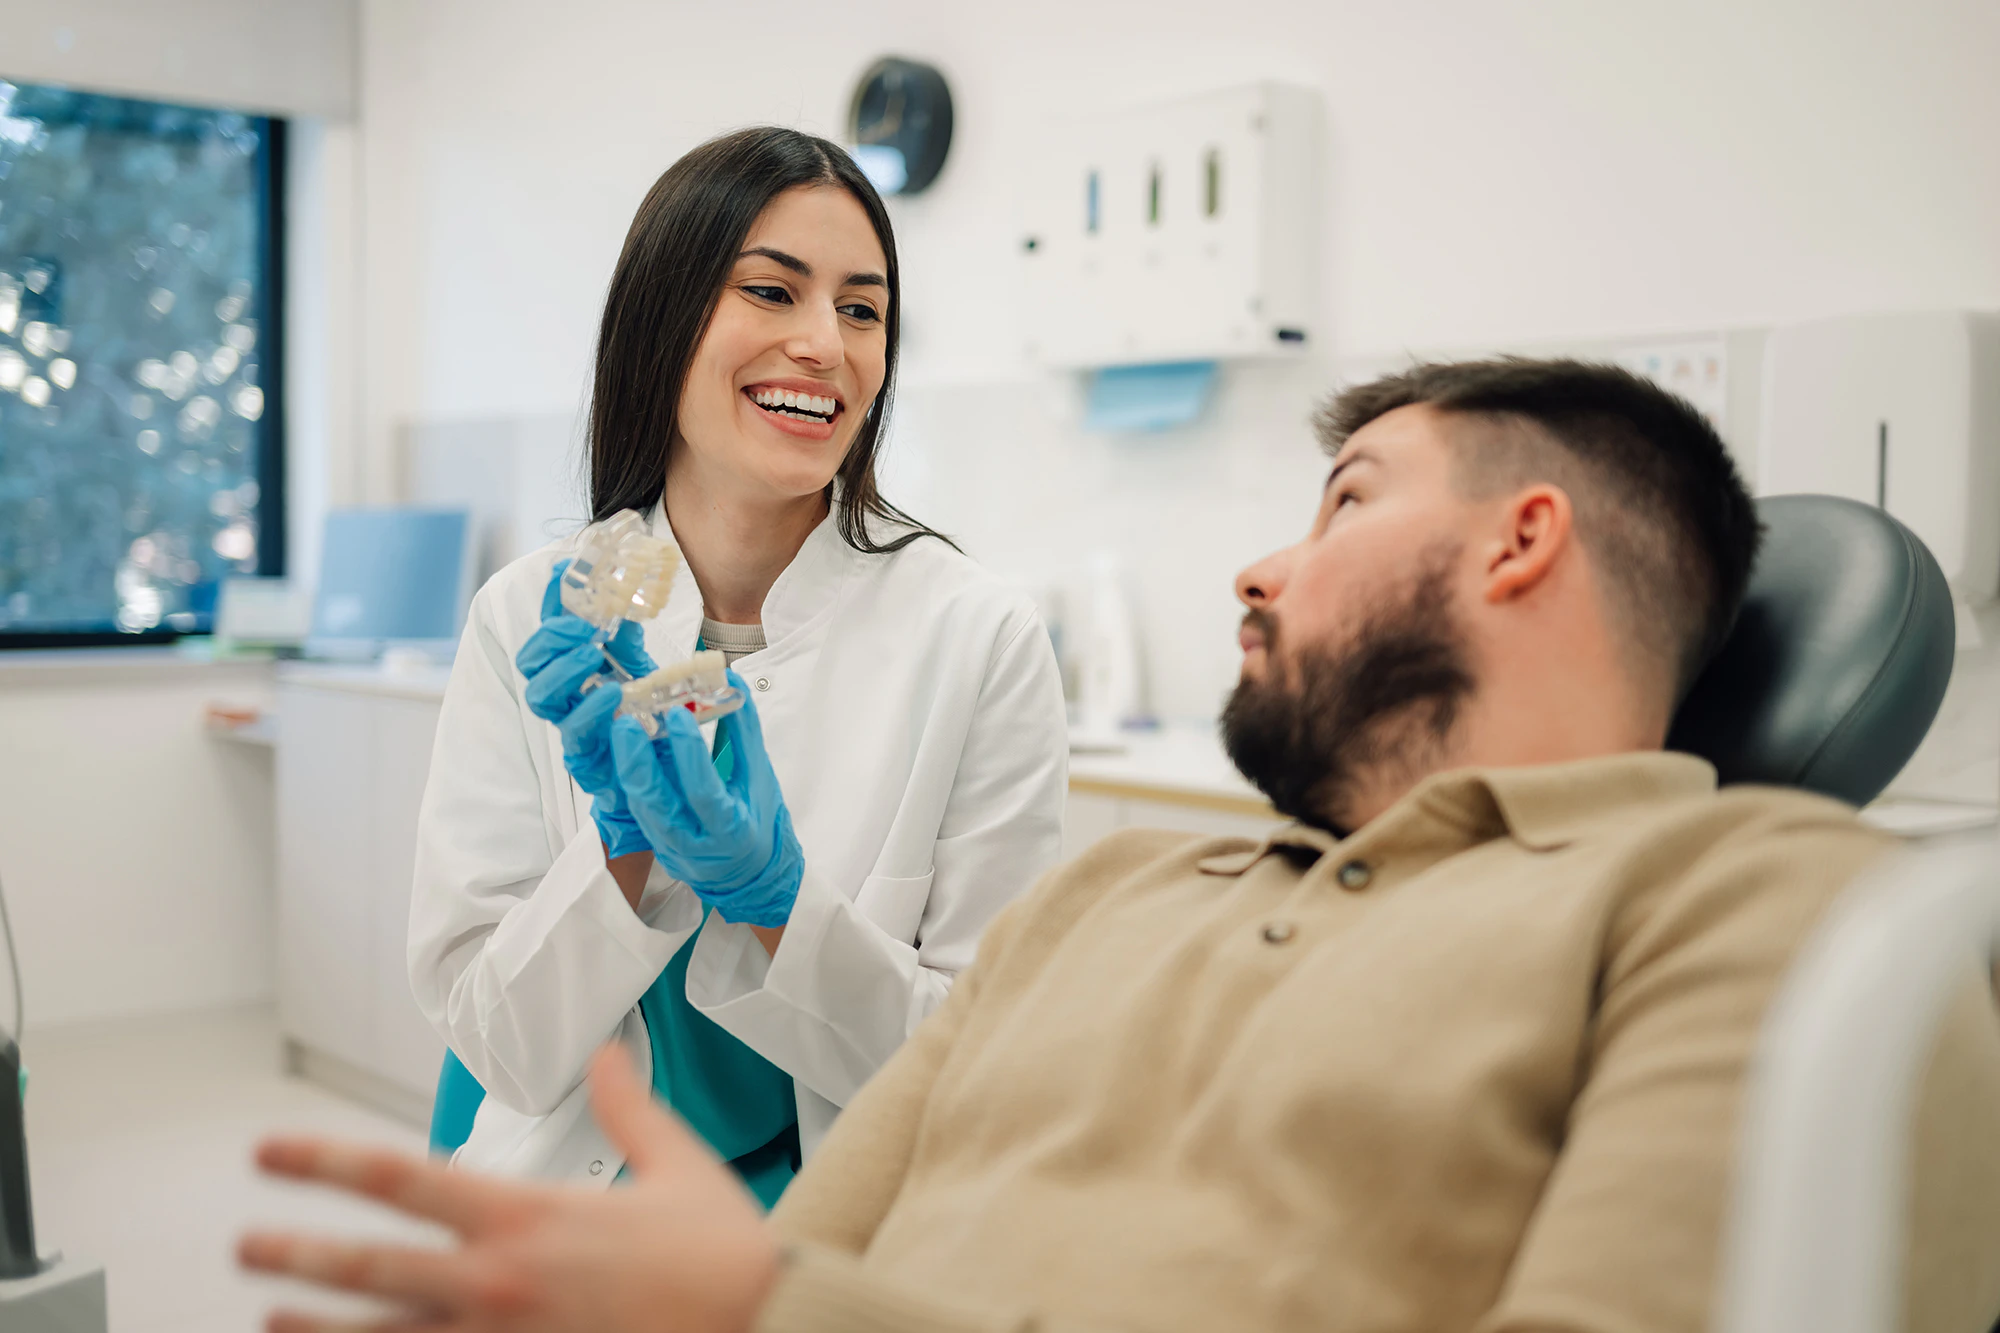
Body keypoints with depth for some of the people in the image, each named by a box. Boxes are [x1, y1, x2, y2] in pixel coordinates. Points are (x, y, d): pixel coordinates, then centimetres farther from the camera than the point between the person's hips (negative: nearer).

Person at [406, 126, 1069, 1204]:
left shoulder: (981, 639, -9)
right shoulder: (527, 622, -3)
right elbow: (506, 1052, -3)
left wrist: (773, 893, -20)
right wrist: (621, 838, -18)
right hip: (570, 1210, 0)